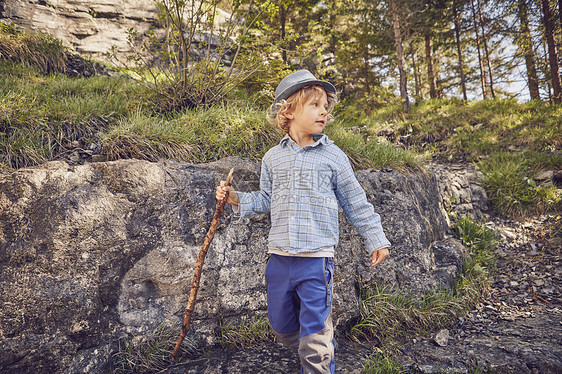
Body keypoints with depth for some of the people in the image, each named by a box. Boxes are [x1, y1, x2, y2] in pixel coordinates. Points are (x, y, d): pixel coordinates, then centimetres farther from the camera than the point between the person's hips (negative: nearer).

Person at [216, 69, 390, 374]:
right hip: (279, 257, 4)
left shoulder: (333, 156, -1)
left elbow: (355, 203, 5)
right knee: (281, 326, 19)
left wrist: (375, 239, 6)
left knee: (315, 334, 2)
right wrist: (237, 199, 2)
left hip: (316, 259, -3)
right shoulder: (273, 158, 6)